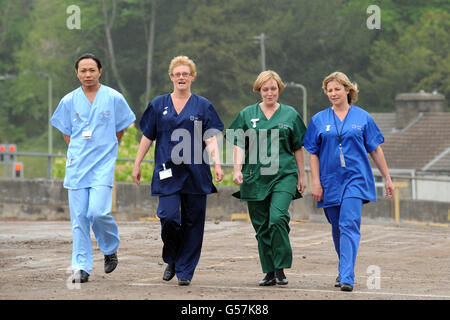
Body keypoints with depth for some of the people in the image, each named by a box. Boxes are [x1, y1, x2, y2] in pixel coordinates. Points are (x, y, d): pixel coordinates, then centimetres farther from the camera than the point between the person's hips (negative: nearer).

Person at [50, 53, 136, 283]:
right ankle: (81, 266, 4)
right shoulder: (69, 101, 6)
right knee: (79, 216, -2)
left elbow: (120, 128, 13)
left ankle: (111, 248, 11)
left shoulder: (114, 98, 1)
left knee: (98, 211, -17)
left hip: (103, 163, -2)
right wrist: (77, 152, 12)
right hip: (77, 165, 2)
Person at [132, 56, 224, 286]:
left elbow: (210, 139, 1)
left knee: (192, 222, 1)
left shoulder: (202, 106, 7)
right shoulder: (159, 105, 10)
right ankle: (171, 260, 12)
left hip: (195, 172, 0)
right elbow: (147, 137, 14)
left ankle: (185, 270, 10)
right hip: (167, 172, 0)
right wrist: (137, 165, 11)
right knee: (169, 217, -13)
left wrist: (217, 164, -13)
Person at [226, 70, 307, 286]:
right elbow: (239, 145, 7)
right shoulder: (247, 114, 10)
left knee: (278, 218, -21)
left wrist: (301, 176, 12)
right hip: (254, 178, 2)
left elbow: (298, 148, 13)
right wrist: (237, 169, -7)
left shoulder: (290, 115, 9)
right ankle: (270, 272, 14)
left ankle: (281, 268, -11)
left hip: (284, 175, -2)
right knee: (262, 226, 4)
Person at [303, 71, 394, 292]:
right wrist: (315, 182, -1)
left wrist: (387, 179, 9)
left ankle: (347, 278, -22)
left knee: (349, 225, -16)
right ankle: (345, 269, 33)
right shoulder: (319, 120, 6)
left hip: (355, 180, -3)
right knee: (337, 228, 12)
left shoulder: (362, 117, 4)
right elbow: (313, 153, 7)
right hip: (330, 181, 3)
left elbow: (375, 150, 8)